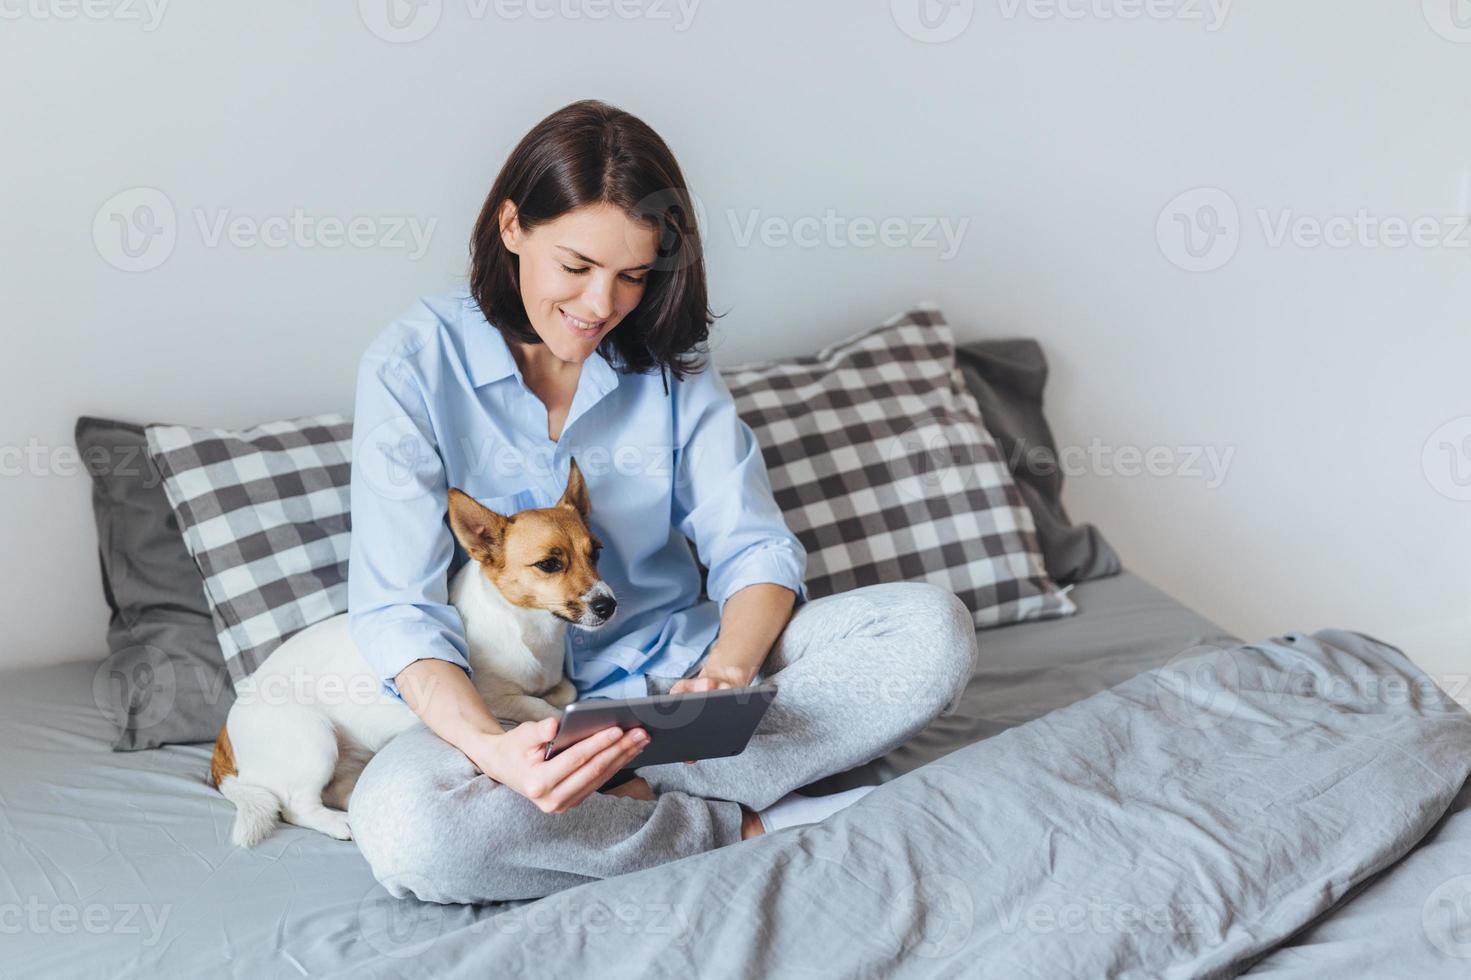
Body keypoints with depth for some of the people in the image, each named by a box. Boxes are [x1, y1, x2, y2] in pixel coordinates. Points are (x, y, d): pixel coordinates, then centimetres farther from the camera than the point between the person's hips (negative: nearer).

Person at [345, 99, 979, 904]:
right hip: (518, 707, -3)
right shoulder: (413, 366, -6)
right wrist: (491, 747, -35)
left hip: (679, 666, 3)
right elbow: (397, 609, -14)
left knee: (933, 629, -16)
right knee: (399, 824, -37)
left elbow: (757, 549, -1)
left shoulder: (672, 367, 5)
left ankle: (631, 791, -25)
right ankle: (742, 823, -19)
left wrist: (725, 670, -25)